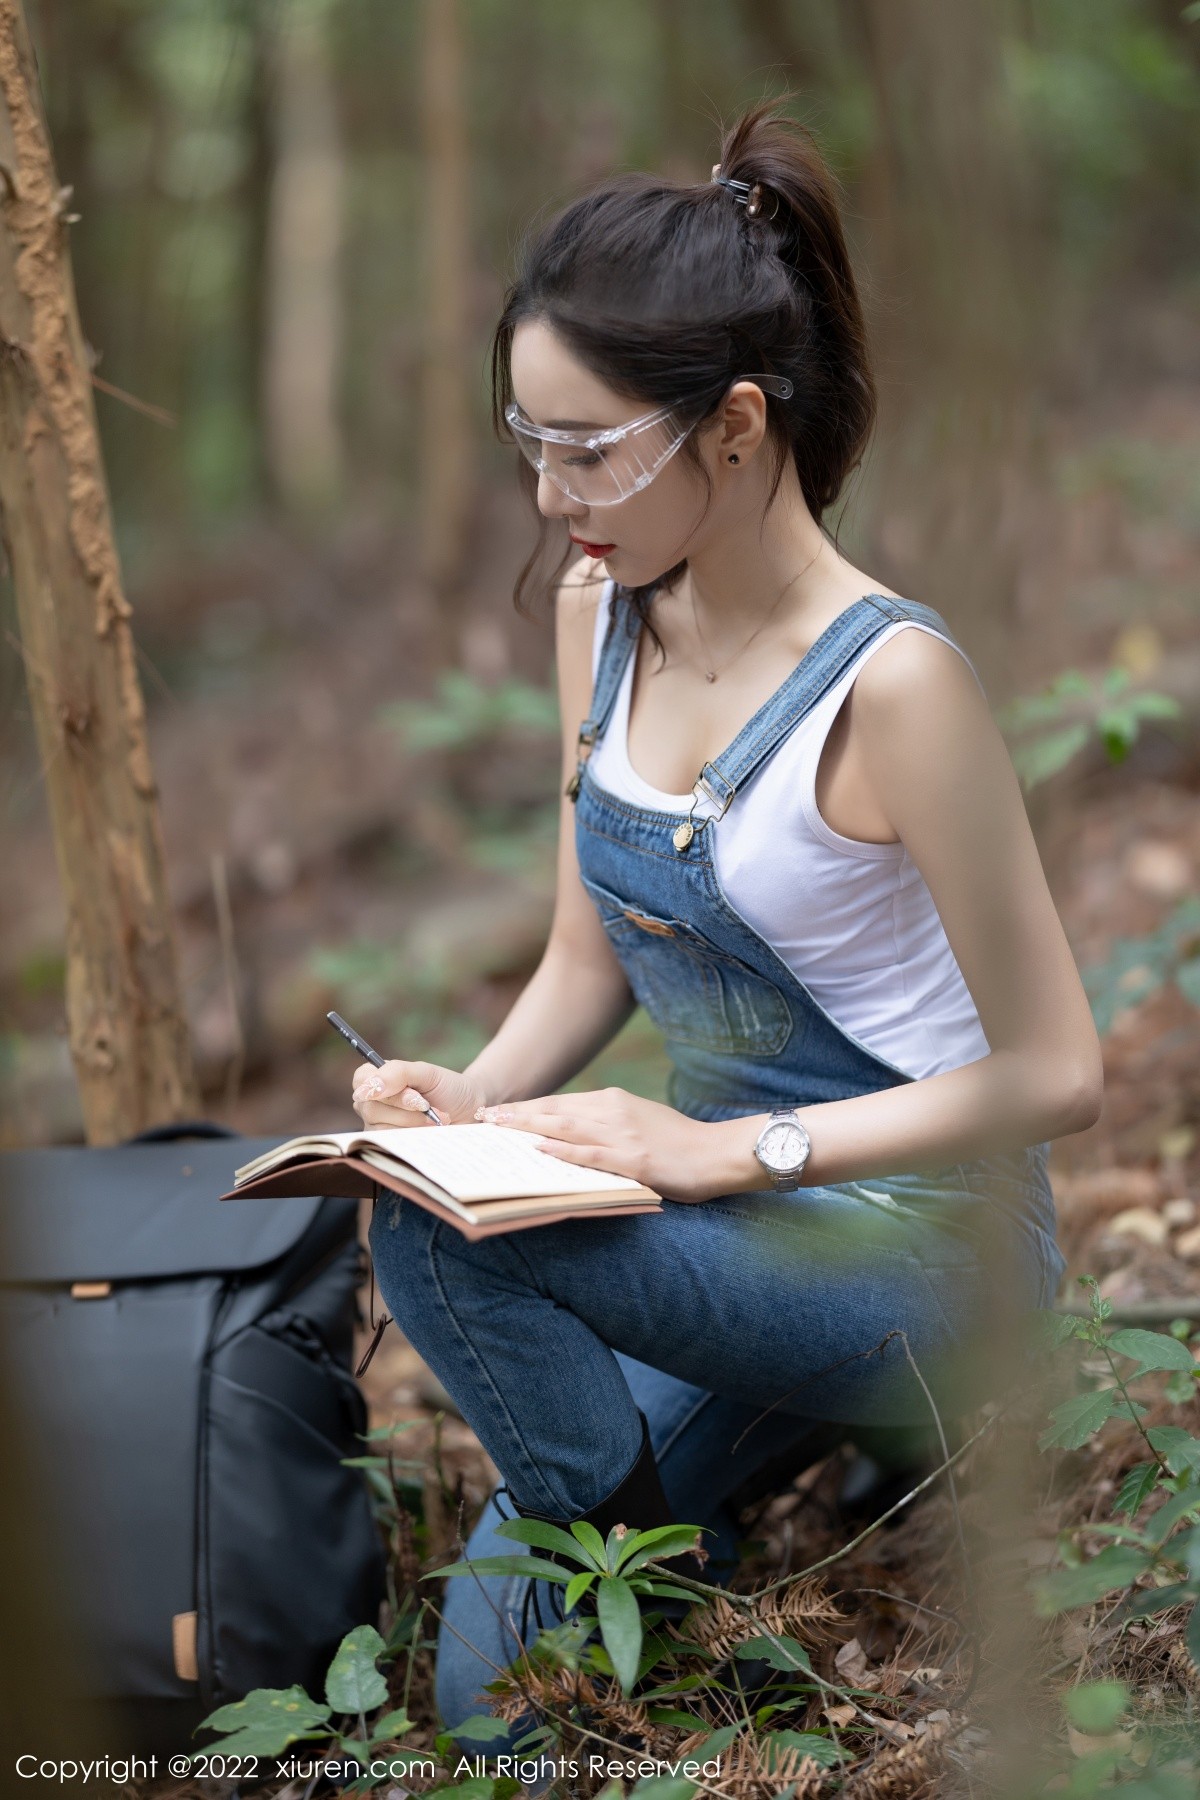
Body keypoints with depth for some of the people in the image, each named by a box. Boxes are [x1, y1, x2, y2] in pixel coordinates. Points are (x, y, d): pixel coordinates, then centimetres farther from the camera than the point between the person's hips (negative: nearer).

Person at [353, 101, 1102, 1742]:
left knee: (432, 1228, -29)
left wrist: (729, 1148, -23)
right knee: (489, 1691, 0)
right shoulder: (598, 615, 0)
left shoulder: (890, 681, -23)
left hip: (913, 1251, -7)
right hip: (730, 1231, 7)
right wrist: (476, 1096, -9)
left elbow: (1054, 1073, -19)